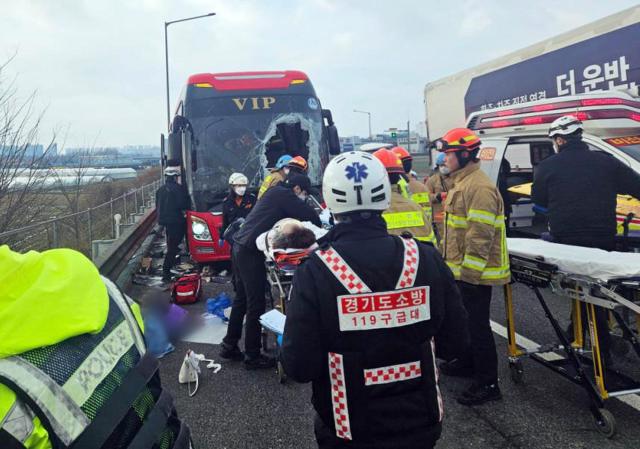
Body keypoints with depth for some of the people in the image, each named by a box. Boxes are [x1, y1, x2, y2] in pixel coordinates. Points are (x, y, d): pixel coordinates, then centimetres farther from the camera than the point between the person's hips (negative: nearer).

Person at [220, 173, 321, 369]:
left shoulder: (275, 193, 21)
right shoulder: (284, 195, -8)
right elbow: (310, 215, -10)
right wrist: (318, 228, 9)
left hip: (240, 248, 10)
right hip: (250, 252, -10)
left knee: (241, 299, 17)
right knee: (256, 305, -2)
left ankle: (229, 346, 27)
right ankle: (252, 356, 7)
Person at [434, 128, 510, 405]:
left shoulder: (479, 187, -20)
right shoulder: (460, 182, 14)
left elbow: (480, 235, -24)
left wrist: (470, 270, -23)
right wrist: (450, 259, 24)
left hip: (474, 272, -10)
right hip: (461, 269, 10)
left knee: (477, 324, -3)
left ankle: (488, 383, 8)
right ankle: (468, 362, 40)